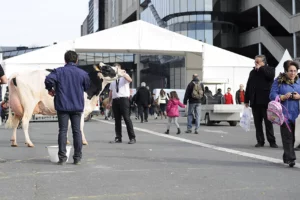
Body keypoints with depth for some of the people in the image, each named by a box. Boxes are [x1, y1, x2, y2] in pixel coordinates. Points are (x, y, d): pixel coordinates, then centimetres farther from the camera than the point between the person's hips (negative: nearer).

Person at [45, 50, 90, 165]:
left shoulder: (59, 71, -2)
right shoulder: (82, 73, 1)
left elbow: (48, 79, -18)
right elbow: (87, 87, 8)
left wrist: (50, 89, 0)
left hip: (62, 106, -1)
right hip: (77, 106, 1)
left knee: (62, 131, 3)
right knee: (77, 131, 7)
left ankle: (62, 157, 0)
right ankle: (77, 158, 8)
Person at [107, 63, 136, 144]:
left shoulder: (124, 76, 4)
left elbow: (130, 80, -21)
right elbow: (111, 91, 20)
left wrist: (123, 74, -33)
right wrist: (110, 102, 16)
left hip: (123, 99, -5)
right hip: (115, 100, 5)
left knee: (127, 118, -10)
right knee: (117, 119, 6)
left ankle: (132, 138, -8)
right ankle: (118, 138, 11)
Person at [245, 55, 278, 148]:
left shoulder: (270, 69, 5)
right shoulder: (252, 72, 16)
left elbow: (271, 75, -20)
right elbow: (248, 87, 15)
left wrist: (261, 68, -9)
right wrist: (246, 100, 10)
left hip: (265, 101, -4)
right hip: (255, 102, 4)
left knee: (268, 122, -2)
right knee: (257, 123, 5)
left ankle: (272, 141, 3)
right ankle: (260, 141, 10)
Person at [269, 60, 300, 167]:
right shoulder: (279, 81, 2)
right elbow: (272, 95, -2)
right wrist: (283, 97, -17)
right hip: (284, 113, -3)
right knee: (287, 135, -7)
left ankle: (287, 157, 19)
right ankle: (290, 158, -7)